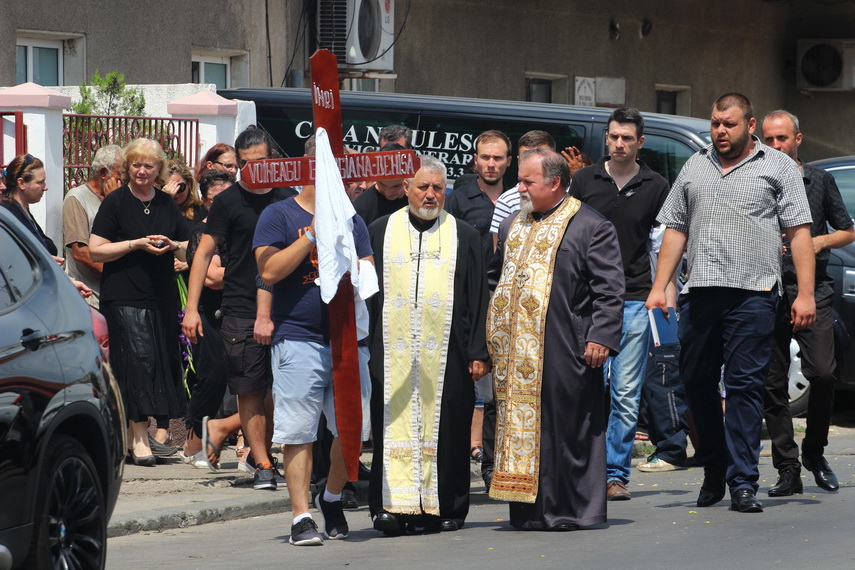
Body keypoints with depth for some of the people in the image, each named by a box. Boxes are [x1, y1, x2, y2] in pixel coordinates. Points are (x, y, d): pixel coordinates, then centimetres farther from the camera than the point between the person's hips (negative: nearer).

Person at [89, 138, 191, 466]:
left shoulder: (167, 205, 13)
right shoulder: (115, 203, 0)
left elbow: (187, 251, 18)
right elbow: (95, 251, -5)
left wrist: (172, 245, -5)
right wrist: (137, 244, -13)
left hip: (163, 296, 5)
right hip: (125, 298, -5)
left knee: (164, 361, 2)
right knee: (138, 359, -12)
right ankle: (139, 434, -11)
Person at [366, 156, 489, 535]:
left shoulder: (464, 236, 9)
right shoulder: (380, 233, 10)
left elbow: (478, 300, 7)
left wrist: (478, 353, 0)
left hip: (446, 356, 0)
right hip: (393, 357, 0)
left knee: (446, 429, 1)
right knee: (395, 425, -5)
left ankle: (446, 507, 8)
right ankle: (392, 505, -5)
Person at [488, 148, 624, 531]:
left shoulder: (590, 227, -3)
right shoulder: (512, 227, 18)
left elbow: (609, 290, -8)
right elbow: (494, 280, 26)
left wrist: (601, 336, -17)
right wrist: (490, 333, 16)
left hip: (563, 350, -6)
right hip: (515, 350, 7)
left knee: (565, 427, -3)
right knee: (519, 425, 6)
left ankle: (570, 509, 4)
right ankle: (529, 509, 11)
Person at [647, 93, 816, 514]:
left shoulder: (777, 167, 6)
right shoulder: (695, 167, 18)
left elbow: (800, 232, 1)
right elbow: (675, 230, 19)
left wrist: (805, 294, -7)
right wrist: (659, 286, 9)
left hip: (752, 294, -4)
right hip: (699, 292, 4)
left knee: (745, 386, -7)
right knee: (696, 383, 7)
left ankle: (742, 483, -6)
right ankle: (713, 471, 22)